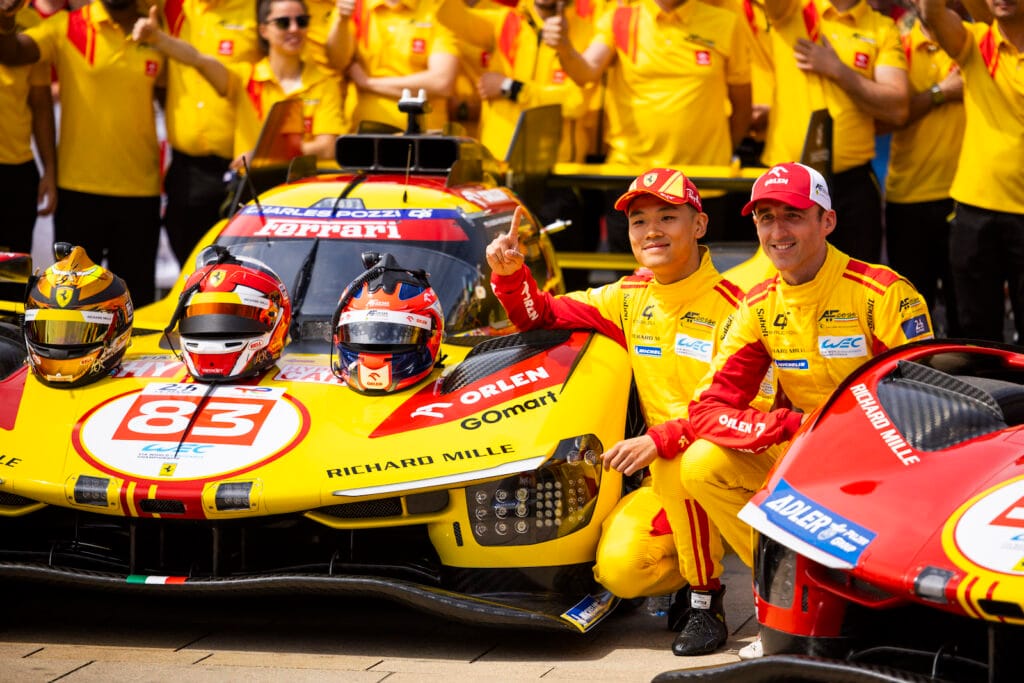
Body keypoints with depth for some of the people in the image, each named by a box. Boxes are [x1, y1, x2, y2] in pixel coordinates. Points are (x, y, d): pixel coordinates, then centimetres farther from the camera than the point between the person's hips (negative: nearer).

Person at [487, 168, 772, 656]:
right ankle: (691, 574, 12)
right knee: (618, 570, -22)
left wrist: (660, 441, -31)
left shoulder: (731, 306, -12)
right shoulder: (629, 298, 7)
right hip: (667, 484, 5)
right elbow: (540, 316, 14)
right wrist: (509, 273, -8)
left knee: (678, 462, -38)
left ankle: (706, 603, -20)